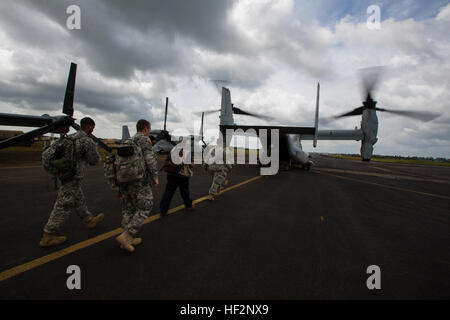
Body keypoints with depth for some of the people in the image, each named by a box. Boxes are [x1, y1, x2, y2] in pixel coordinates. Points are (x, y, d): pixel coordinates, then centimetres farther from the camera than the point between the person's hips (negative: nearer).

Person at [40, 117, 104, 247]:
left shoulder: (68, 138, 10)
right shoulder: (87, 141, -16)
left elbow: (46, 154, 10)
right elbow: (94, 161, -5)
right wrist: (94, 147, 10)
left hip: (63, 176, 9)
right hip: (72, 179, -9)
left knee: (78, 200, 21)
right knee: (63, 207, -1)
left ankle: (89, 220, 38)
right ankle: (48, 237, 7)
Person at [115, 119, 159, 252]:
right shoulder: (144, 139, -6)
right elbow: (150, 158, -20)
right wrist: (155, 176, -11)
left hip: (124, 180, 8)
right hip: (139, 181, -8)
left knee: (128, 209, 14)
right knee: (144, 209, 3)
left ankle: (128, 239, 20)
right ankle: (125, 236, -5)